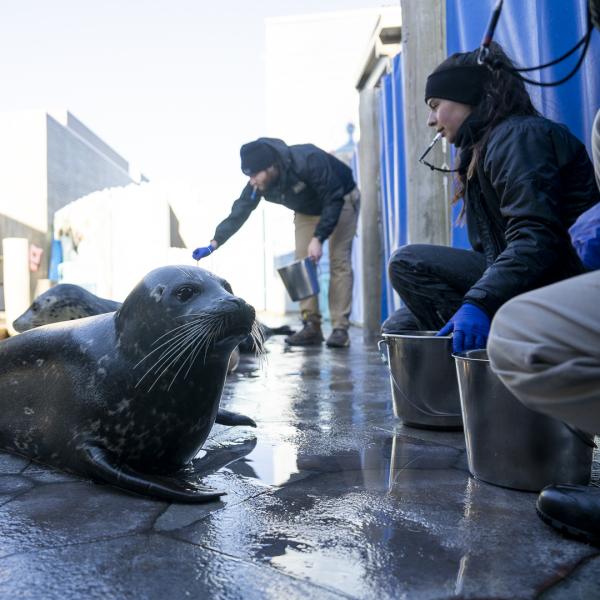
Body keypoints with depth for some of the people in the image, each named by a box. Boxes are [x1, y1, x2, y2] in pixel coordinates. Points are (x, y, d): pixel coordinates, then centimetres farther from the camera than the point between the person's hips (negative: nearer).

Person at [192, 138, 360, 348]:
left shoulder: (308, 161, -38)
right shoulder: (258, 184, -20)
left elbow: (334, 200, -33)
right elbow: (238, 213, -18)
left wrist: (318, 239, -38)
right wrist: (213, 245, -27)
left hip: (341, 201, -5)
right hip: (307, 210, 6)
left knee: (339, 263, -14)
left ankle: (340, 328, -13)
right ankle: (311, 326, 0)